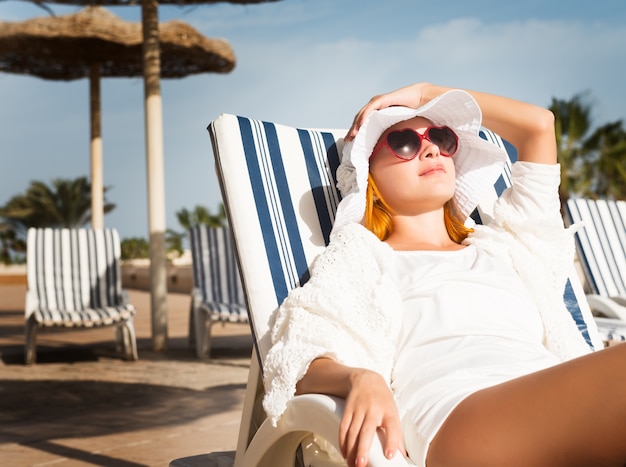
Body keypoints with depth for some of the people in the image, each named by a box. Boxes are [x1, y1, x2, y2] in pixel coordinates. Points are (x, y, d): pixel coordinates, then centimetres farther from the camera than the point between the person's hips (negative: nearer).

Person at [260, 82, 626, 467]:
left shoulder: (498, 245, 35)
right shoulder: (362, 255, 22)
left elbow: (539, 124, 42)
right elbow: (305, 363, 6)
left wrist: (424, 93, 44)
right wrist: (361, 379, -18)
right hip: (459, 418, -6)